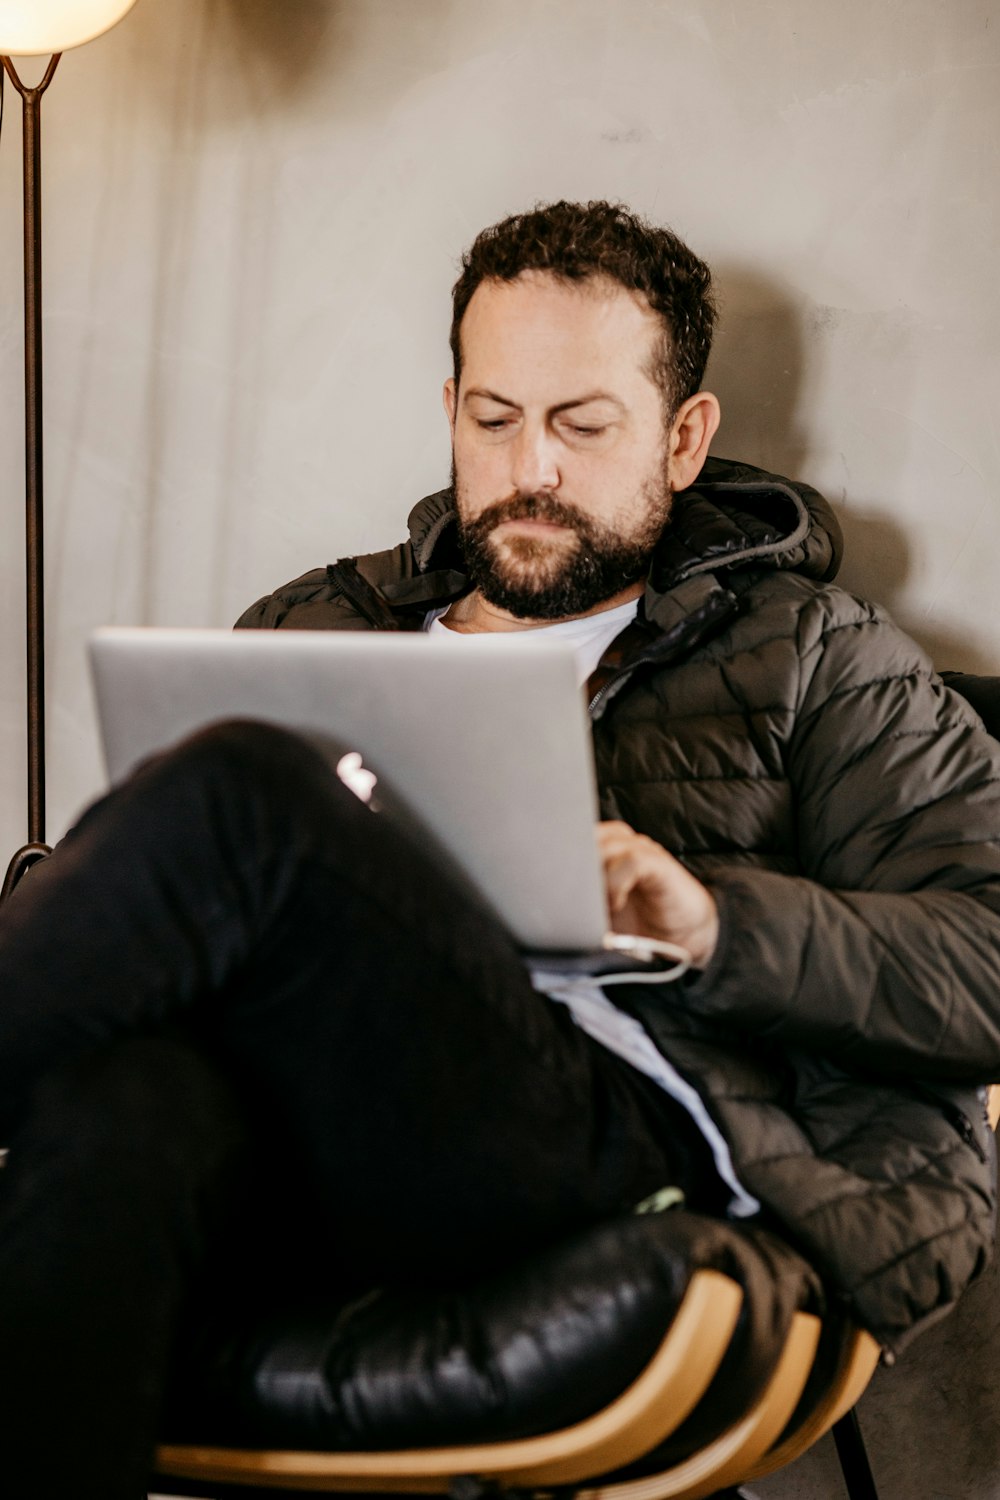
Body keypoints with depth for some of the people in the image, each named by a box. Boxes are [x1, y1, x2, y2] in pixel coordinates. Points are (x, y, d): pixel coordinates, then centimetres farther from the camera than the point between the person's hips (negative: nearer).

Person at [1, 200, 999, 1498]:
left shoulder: (811, 657, 21)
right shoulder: (318, 622, 31)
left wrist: (721, 925, -10)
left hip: (618, 1134, -3)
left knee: (241, 797, -30)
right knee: (122, 1103, -37)